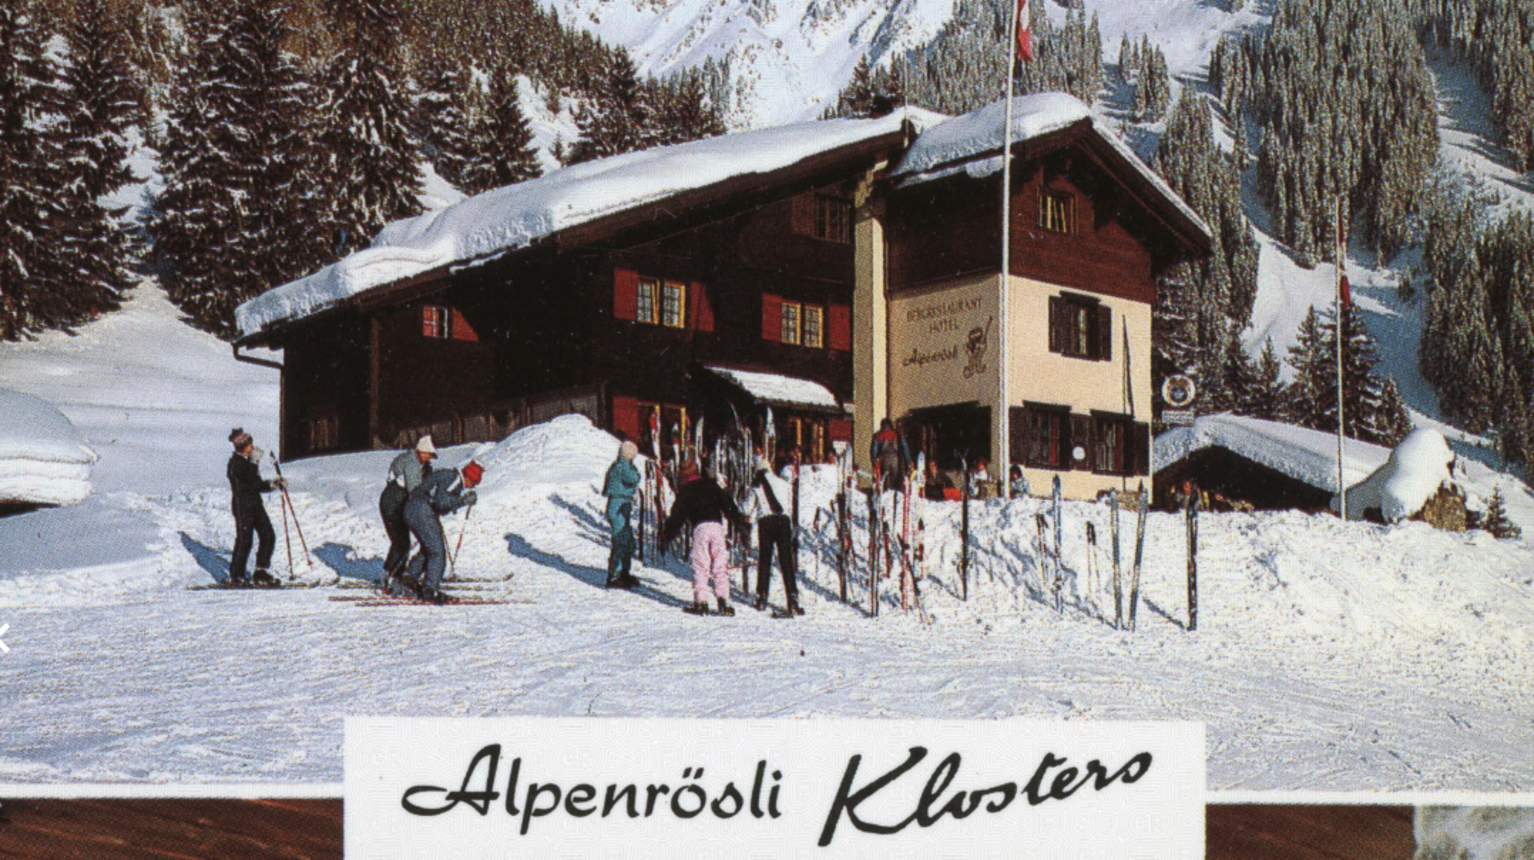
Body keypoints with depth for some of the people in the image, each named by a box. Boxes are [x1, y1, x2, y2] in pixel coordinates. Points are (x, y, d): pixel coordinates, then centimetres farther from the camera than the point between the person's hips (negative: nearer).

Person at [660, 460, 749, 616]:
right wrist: (742, 522, 21)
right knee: (720, 566, 4)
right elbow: (728, 505, 16)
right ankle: (723, 600, -5)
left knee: (700, 567, 1)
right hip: (717, 526, 2)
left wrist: (666, 535, 20)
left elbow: (677, 515, 9)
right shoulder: (711, 485, 19)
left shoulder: (684, 491, 12)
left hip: (699, 527, -2)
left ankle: (700, 602, -3)